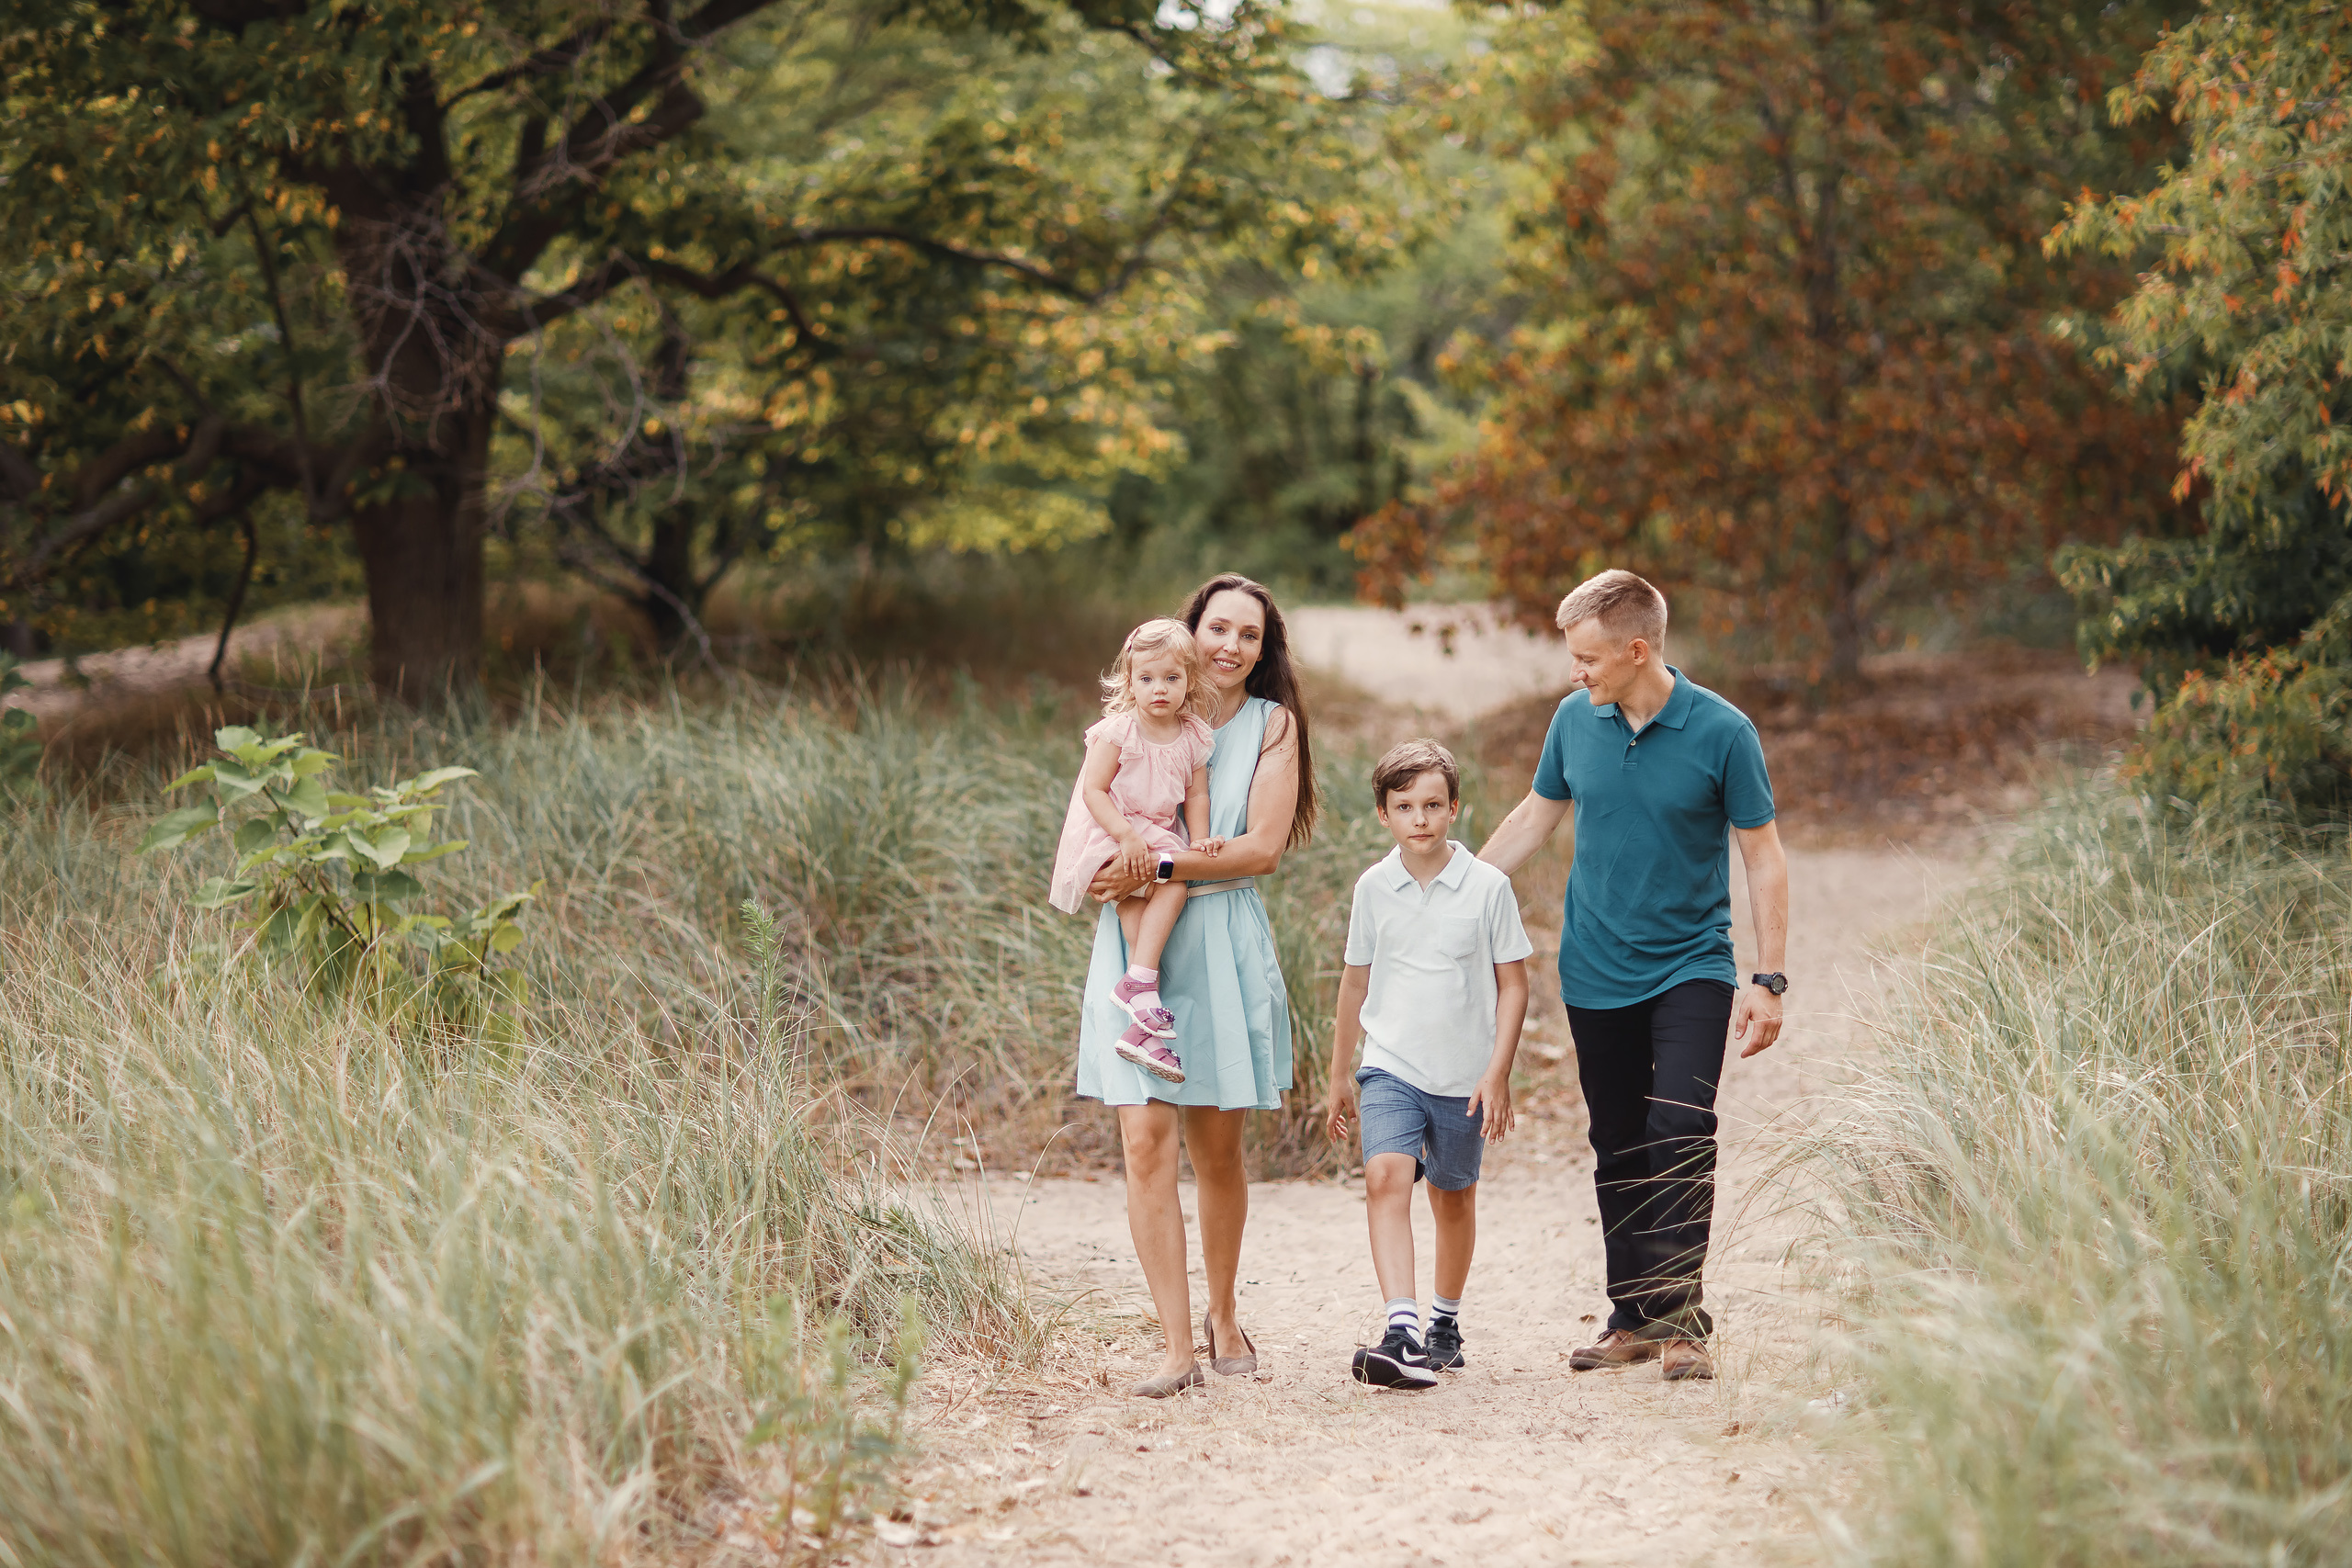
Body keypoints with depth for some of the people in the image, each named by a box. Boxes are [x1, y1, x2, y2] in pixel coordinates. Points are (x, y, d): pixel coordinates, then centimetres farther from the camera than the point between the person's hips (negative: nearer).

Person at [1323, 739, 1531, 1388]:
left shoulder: (1488, 886, -4)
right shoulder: (1374, 888, 2)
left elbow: (1512, 985, 1)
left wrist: (1497, 1073, -7)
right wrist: (1337, 1080, 18)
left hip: (1464, 1076, 0)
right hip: (1390, 1067, 0)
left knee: (1454, 1197, 13)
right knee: (1386, 1177, -20)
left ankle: (1446, 1322, 33)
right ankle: (1400, 1330, -29)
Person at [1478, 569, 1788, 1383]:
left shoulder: (1721, 732, -11)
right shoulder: (1575, 721, 1)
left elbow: (1763, 857, -6)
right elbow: (1536, 815, 17)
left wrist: (1767, 980, -10)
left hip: (1690, 969, -4)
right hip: (1597, 973, 4)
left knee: (1681, 1131, -17)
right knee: (1618, 1153, 8)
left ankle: (1679, 1316, -11)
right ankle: (1632, 1317, 18)